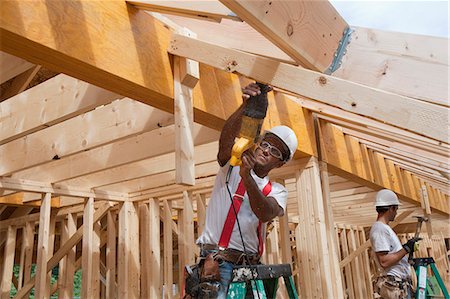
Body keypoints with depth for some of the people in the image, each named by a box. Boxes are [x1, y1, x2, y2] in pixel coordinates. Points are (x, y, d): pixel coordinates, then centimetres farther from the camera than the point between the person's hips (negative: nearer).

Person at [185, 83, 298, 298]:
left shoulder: (277, 191, 11)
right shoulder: (232, 166, 5)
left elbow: (266, 214, -13)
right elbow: (226, 137, -17)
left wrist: (246, 177, -27)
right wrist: (245, 106, -32)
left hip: (251, 264, 4)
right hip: (218, 260, -3)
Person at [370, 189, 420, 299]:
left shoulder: (384, 227, 17)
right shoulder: (379, 229, -16)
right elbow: (384, 262, -22)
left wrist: (407, 247, 15)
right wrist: (406, 249, -16)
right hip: (394, 284, -10)